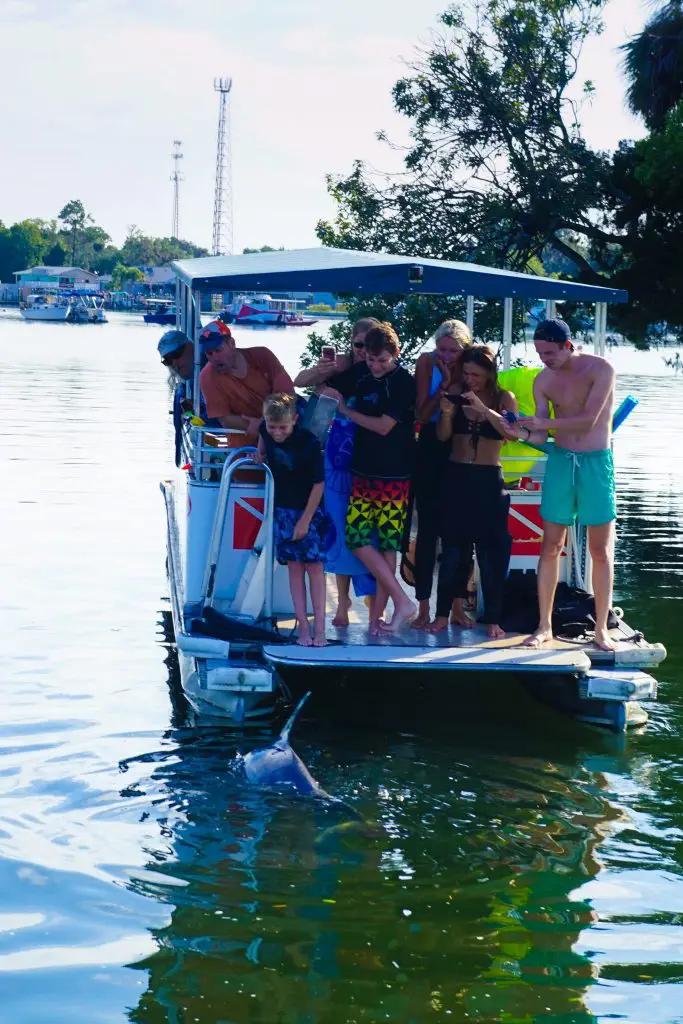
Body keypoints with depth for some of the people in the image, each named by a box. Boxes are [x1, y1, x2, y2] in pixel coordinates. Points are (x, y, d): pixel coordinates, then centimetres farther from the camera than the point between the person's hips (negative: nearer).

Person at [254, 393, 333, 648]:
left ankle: (319, 627, -2)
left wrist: (305, 520, -15)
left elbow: (318, 484, -18)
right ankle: (303, 626, 2)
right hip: (283, 509, 4)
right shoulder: (267, 430, -10)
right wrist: (260, 452, 2)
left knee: (314, 565, -3)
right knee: (294, 565, 2)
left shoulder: (308, 443, -24)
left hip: (309, 510, -4)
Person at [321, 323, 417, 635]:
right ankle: (402, 601, 5)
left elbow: (383, 426, -14)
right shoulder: (359, 375, 7)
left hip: (394, 476, -6)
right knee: (356, 536, -1)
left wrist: (346, 410, -4)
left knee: (387, 543, -3)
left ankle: (377, 614, 2)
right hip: (363, 471, 6)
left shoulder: (404, 383, -8)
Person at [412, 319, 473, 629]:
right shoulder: (427, 363, -7)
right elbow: (422, 414, -12)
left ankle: (458, 605, 14)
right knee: (428, 527, -2)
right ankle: (423, 607, 1)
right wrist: (445, 386, -20)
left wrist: (461, 386, -20)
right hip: (431, 450, -1)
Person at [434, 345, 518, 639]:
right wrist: (446, 414, -21)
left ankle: (493, 619, 1)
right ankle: (442, 613, 8)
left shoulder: (503, 399, 0)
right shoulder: (456, 397, 5)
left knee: (491, 551, -2)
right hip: (456, 477, 2)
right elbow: (442, 436, -2)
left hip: (488, 481, -2)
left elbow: (512, 433, -15)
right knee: (452, 548, 3)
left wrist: (485, 410, -27)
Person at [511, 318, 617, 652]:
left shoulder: (600, 369, -10)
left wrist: (543, 422, -22)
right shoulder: (543, 381, 1)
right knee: (551, 547, 2)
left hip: (596, 462, -3)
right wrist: (521, 432, -23)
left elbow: (589, 420, -19)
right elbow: (541, 436, -2)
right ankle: (544, 626, 9)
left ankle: (601, 629, 8)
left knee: (600, 550, 1)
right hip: (560, 461, 3)